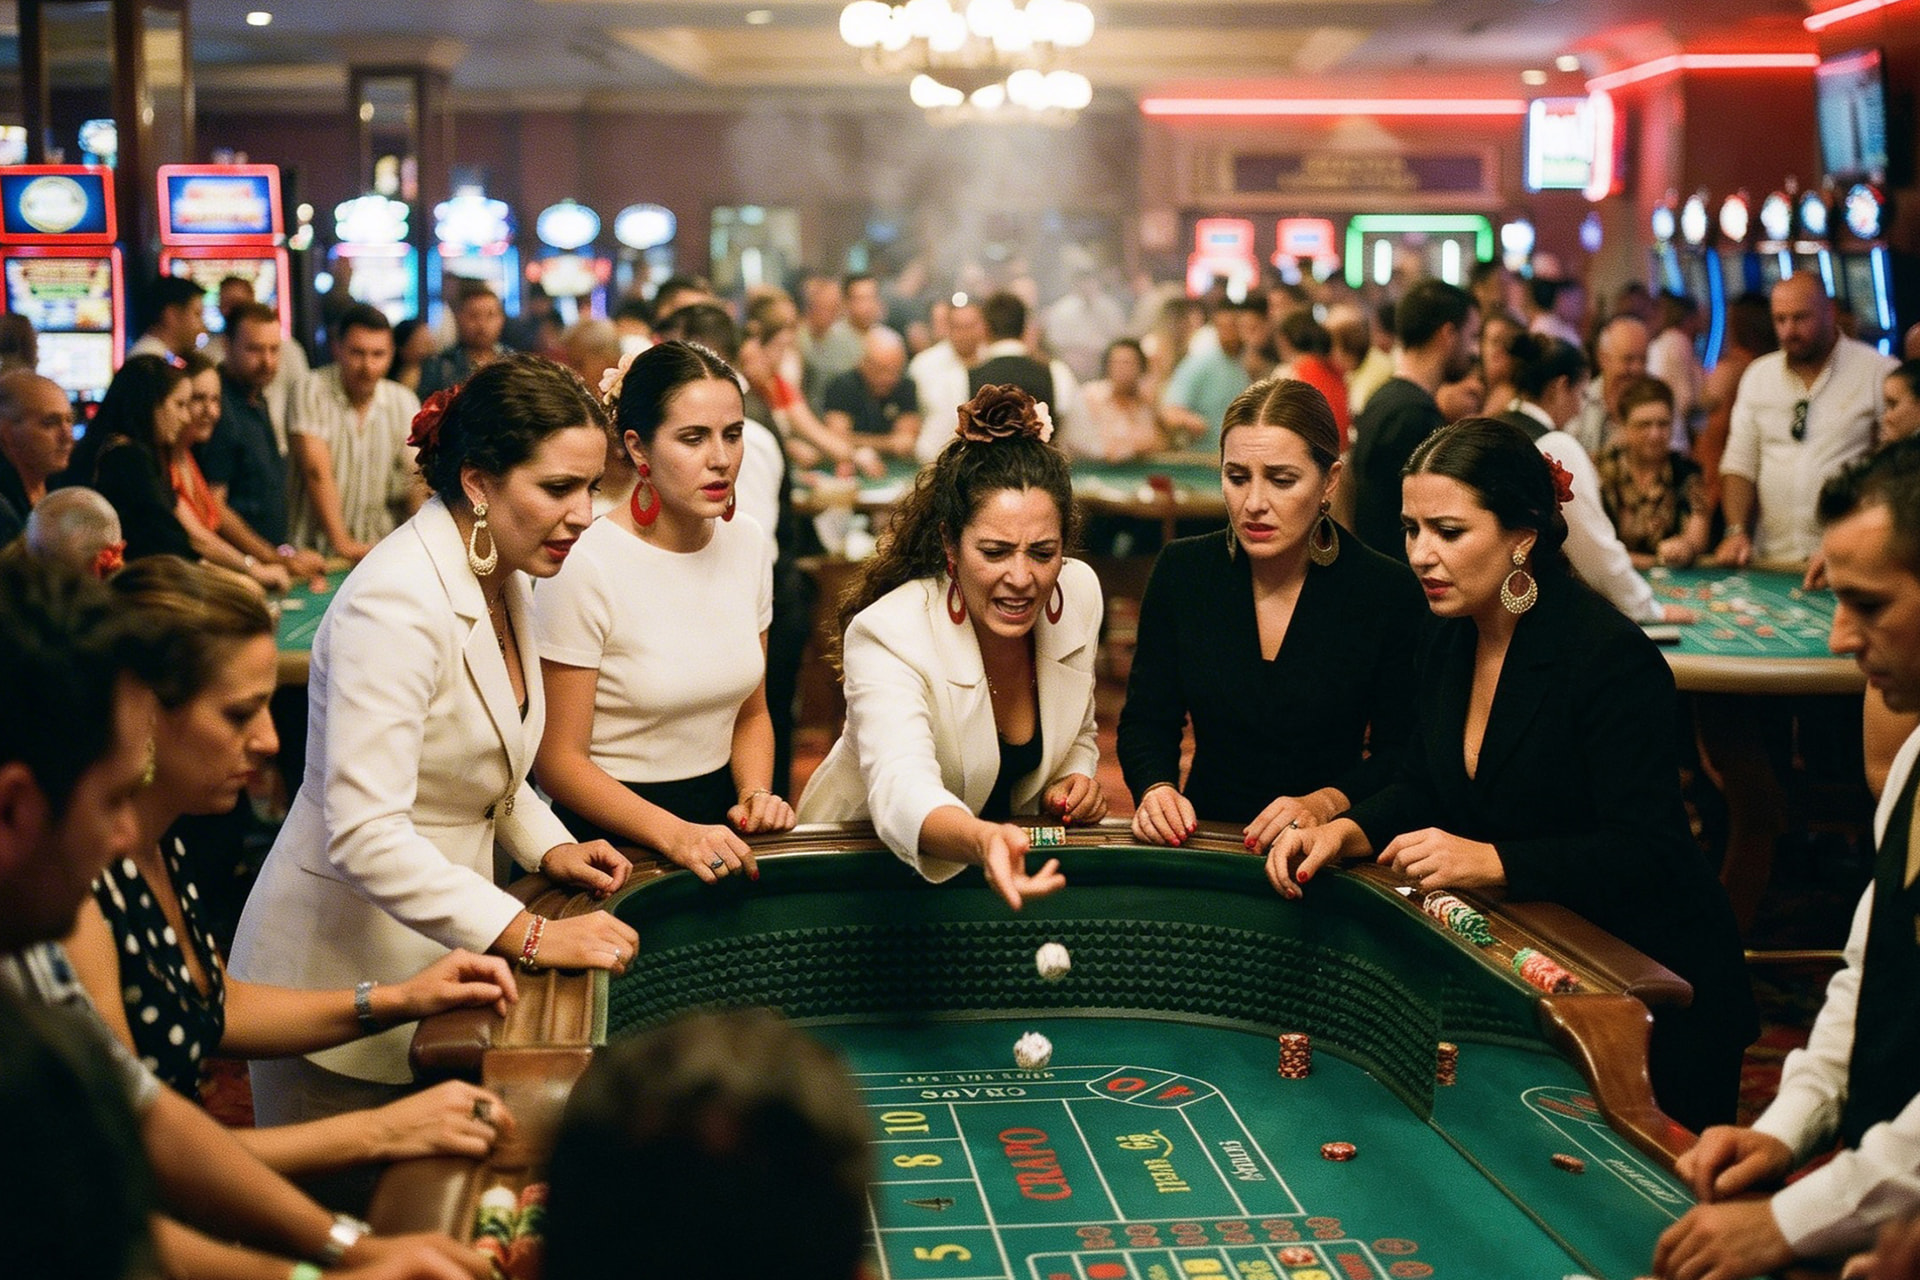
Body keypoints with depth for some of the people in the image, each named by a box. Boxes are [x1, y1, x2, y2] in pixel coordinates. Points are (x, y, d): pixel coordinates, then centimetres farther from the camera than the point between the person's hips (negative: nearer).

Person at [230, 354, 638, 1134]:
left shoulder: (503, 581, 5)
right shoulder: (396, 605, -25)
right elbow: (365, 835, -31)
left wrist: (548, 846, 1)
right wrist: (529, 935, -35)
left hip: (438, 952, 8)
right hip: (344, 975, -8)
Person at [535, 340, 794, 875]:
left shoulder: (748, 542, 5)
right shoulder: (584, 565, -13)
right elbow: (559, 759, -10)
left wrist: (756, 795, -2)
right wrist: (674, 834, -21)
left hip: (721, 826, 4)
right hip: (611, 837, -4)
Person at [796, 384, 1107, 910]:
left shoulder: (1080, 594, -6)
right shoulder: (887, 635, -24)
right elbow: (901, 791, -40)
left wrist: (1073, 782, -10)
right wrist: (982, 841, -59)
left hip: (1010, 850, 3)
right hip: (865, 856, -3)